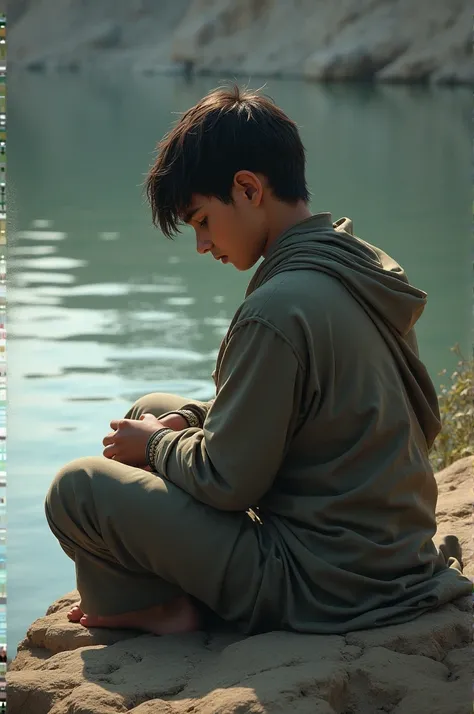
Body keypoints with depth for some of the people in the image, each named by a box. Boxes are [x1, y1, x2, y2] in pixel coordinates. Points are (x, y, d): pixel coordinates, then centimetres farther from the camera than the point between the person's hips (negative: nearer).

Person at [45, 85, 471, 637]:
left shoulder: (278, 311, -25)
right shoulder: (365, 267, 4)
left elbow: (226, 483, -19)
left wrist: (155, 445, 1)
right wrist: (195, 420, 6)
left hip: (323, 589, -9)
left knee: (77, 489, -8)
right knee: (151, 410, 19)